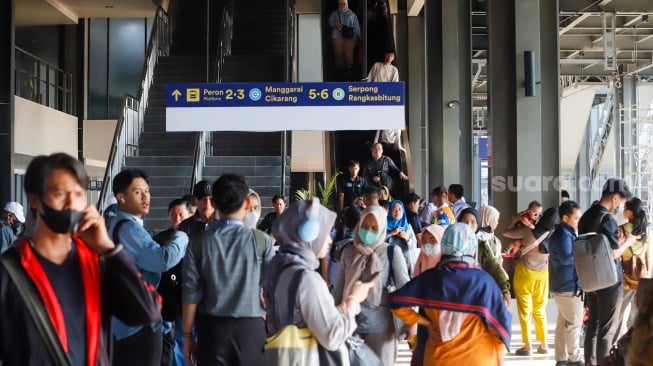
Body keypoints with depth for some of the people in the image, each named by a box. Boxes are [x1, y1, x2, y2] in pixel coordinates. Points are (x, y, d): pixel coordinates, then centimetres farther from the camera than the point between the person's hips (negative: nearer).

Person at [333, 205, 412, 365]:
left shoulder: (392, 252, -5)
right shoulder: (348, 251, 3)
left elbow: (404, 286, -5)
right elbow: (339, 287, 8)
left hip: (380, 325, -3)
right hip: (351, 324, 3)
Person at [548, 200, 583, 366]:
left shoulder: (565, 233, 16)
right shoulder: (563, 234, -17)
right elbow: (566, 258, -29)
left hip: (564, 285, 10)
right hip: (569, 286, -10)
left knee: (563, 322, 12)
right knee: (574, 323, 0)